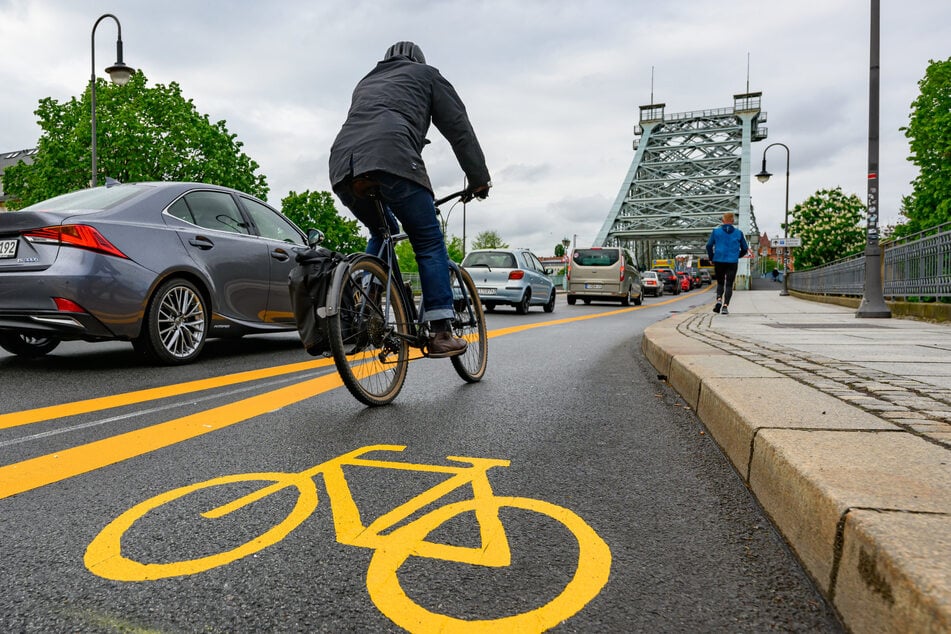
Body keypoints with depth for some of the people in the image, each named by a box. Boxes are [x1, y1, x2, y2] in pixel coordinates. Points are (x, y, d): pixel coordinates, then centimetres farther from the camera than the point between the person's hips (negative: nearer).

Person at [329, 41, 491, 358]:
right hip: (391, 160, -6)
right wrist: (479, 179, 22)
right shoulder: (425, 73, 26)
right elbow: (459, 127, 19)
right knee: (430, 243, 2)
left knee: (383, 234, 27)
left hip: (342, 166, 6)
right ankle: (441, 333, -3)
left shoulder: (365, 82, 40)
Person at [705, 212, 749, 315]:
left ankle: (719, 300, -9)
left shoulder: (716, 231, 3)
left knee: (720, 282, 15)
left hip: (718, 261, 0)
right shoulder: (738, 233, 6)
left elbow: (709, 246, -4)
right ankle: (725, 306, -8)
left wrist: (711, 258, 9)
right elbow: (745, 249, 9)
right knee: (729, 285, 3)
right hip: (732, 262, 0)